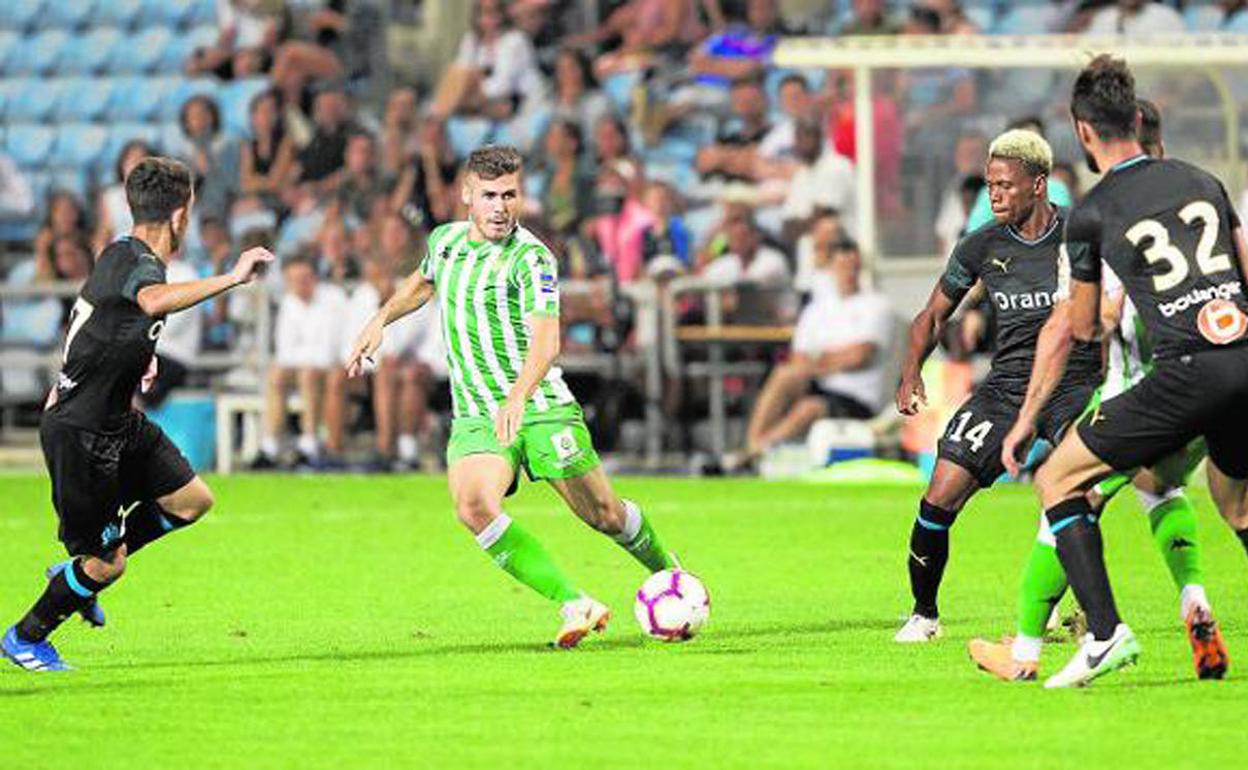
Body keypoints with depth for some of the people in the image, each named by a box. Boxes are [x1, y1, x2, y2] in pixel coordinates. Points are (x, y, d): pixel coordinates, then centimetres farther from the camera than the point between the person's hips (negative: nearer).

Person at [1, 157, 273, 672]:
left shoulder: (121, 253, 4)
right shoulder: (139, 266, -25)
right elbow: (156, 301, -52)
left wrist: (139, 353, 21)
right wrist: (233, 278, -52)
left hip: (115, 422, 9)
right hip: (79, 435, -9)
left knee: (192, 499, 11)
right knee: (106, 564, 1)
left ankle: (83, 570, 25)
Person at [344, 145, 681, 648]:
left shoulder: (531, 259, -14)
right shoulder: (444, 241, 6)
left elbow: (546, 342, -29)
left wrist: (517, 398, -46)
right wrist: (380, 320, 21)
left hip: (540, 406, -4)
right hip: (474, 416, 4)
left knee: (604, 515, 2)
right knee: (473, 505, -26)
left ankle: (668, 573, 36)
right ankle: (574, 606, -25)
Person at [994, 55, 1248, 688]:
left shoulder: (1092, 214, 4)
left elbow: (1080, 329, 13)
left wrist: (1027, 418, 26)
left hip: (1188, 373, -6)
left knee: (1057, 478, 5)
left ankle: (1105, 633, -9)